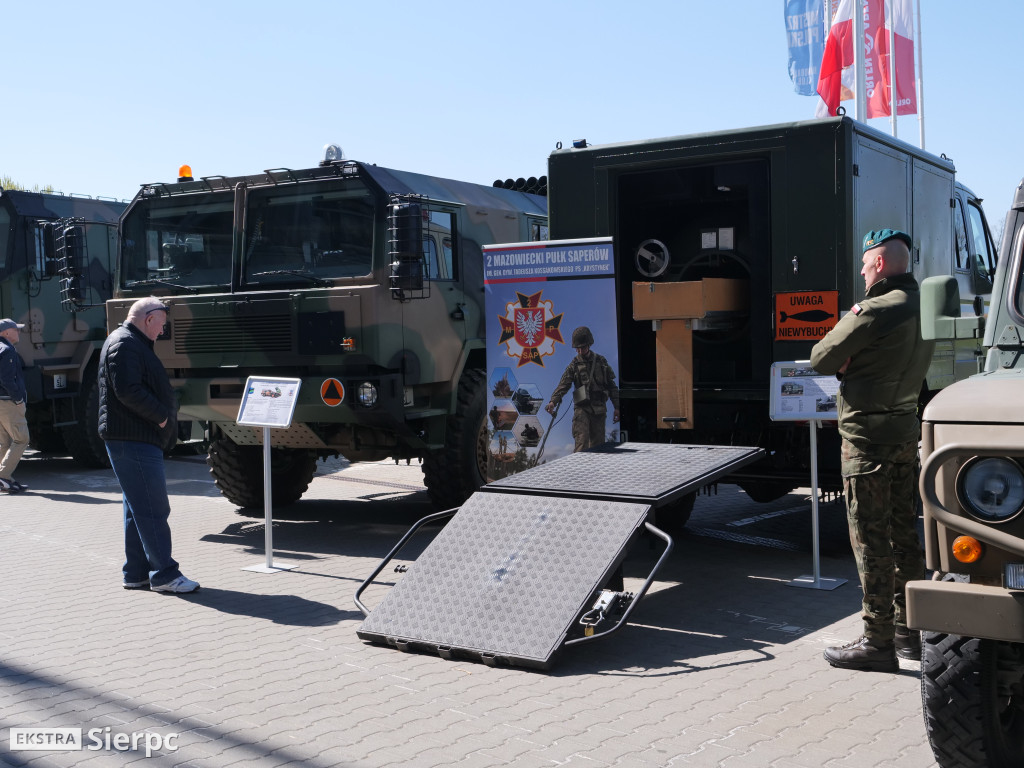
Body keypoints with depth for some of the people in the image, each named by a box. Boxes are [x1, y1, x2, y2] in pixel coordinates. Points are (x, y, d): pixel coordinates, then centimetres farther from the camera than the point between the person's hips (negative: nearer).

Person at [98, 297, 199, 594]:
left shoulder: (135, 344, 22)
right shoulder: (124, 344, -12)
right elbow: (127, 391, -23)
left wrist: (165, 414, 11)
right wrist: (161, 416, -15)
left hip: (139, 440, 11)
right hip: (133, 439, -11)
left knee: (138, 510, 13)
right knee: (153, 509, -9)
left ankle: (136, 573, 18)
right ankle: (164, 574, -7)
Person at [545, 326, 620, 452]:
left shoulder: (601, 361, 9)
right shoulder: (574, 365, 3)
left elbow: (611, 385, 12)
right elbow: (563, 385, -9)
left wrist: (616, 407, 8)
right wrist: (553, 401, -25)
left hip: (599, 408, 3)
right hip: (582, 408, -3)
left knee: (598, 443, 6)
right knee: (581, 442, -14)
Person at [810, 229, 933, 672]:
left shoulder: (876, 312, -18)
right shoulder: (922, 309, 10)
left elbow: (821, 358, -12)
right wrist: (856, 363, 0)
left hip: (868, 435, -9)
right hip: (906, 431, 9)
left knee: (870, 539, -3)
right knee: (903, 533, 15)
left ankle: (877, 642, 1)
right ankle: (908, 630, 24)